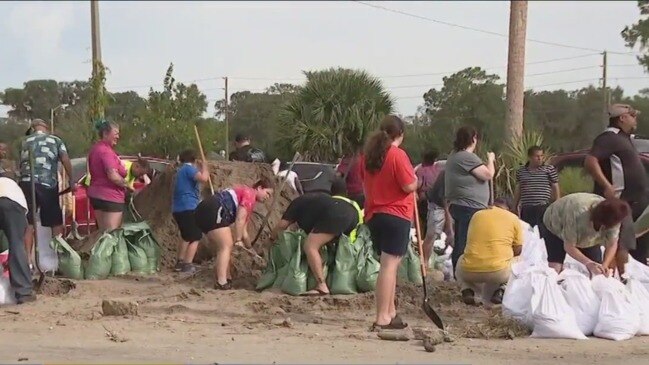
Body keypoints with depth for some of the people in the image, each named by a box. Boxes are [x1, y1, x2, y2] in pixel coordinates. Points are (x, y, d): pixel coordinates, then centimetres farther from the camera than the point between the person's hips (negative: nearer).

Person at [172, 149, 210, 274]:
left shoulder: (181, 170, 22)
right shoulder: (189, 168, -8)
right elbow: (204, 178, -23)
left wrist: (199, 169, 31)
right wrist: (204, 166, -5)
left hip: (178, 209, 10)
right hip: (188, 208, -10)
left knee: (186, 236, 23)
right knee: (195, 237, -3)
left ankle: (180, 262, 24)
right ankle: (187, 265, -9)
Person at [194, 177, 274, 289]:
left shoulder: (249, 204, 30)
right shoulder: (250, 193, 1)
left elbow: (243, 231, 34)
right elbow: (239, 219, -9)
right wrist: (238, 240, -3)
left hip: (203, 211, 10)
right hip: (213, 211, -10)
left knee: (223, 247, 17)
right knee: (226, 246, -8)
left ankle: (219, 280, 18)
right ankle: (222, 283, -14)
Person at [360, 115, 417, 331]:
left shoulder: (368, 155, 9)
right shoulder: (397, 155, -13)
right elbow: (409, 186, -14)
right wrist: (415, 178, 5)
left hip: (373, 215, 8)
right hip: (396, 215, -8)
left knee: (389, 264, 17)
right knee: (389, 265, -8)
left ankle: (390, 313, 21)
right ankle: (382, 318, -9)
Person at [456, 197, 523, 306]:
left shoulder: (477, 215, 13)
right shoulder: (513, 218, 6)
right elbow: (517, 251, 8)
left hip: (469, 271, 2)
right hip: (498, 272, -2)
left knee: (461, 261, 37)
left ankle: (467, 290, 7)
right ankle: (500, 290, 3)